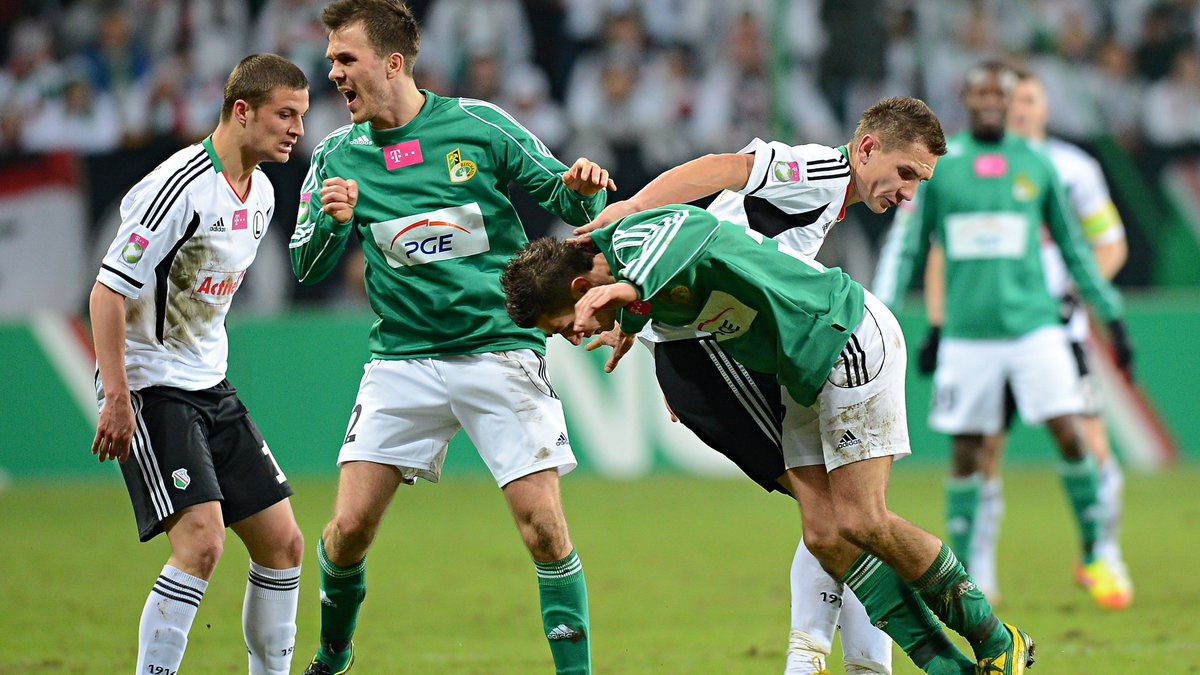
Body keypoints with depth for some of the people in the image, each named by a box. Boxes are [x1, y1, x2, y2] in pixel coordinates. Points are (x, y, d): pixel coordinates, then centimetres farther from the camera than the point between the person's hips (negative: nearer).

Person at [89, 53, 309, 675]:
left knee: (282, 543, 6)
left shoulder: (260, 192, 8)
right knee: (201, 542, -22)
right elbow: (108, 290, -20)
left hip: (211, 388, 9)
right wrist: (116, 399, -23)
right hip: (149, 386, -9)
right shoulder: (182, 186, -19)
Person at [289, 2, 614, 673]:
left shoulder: (478, 125, -2)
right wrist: (333, 223, -13)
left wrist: (582, 189, -21)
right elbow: (308, 268, 8)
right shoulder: (337, 157, 6)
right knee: (350, 526, -4)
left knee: (543, 525, -11)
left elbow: (568, 200, 3)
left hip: (500, 351, -2)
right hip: (403, 360, 3)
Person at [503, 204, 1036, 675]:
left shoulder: (633, 239, -25)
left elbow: (694, 227, -50)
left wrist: (628, 286, -63)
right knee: (825, 537, -1)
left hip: (851, 338, -9)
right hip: (803, 376, 9)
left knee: (861, 522, -13)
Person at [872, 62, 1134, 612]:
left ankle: (1095, 555, 1)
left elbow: (1073, 249, 16)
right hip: (967, 333, 0)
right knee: (967, 453, 2)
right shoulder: (936, 167, 4)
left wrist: (1112, 318, 15)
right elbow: (906, 247, 8)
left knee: (1069, 434, -12)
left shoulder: (1036, 166, 7)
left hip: (1035, 324, 0)